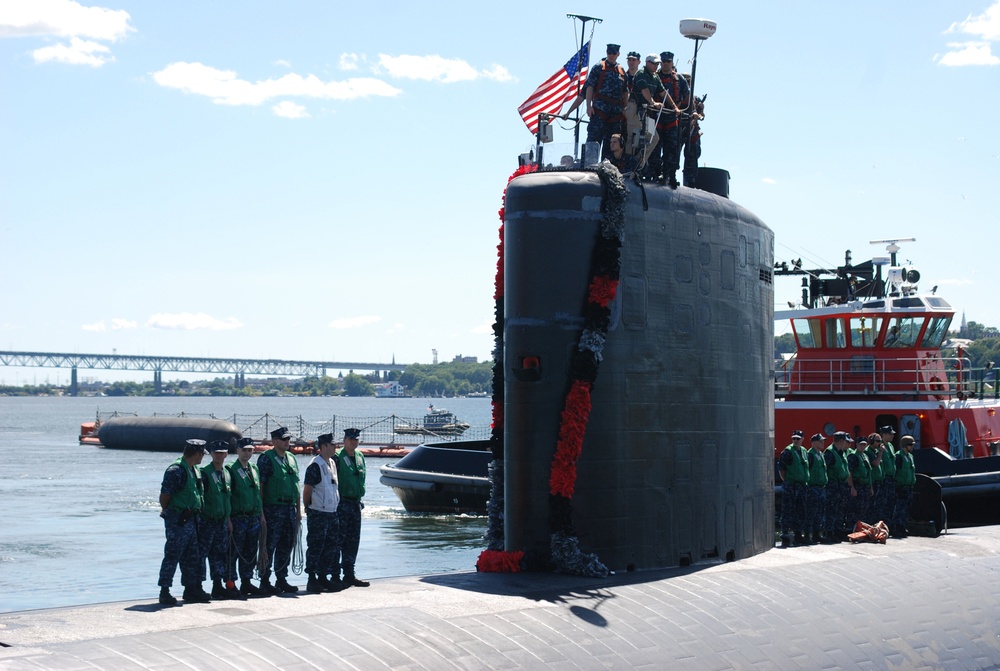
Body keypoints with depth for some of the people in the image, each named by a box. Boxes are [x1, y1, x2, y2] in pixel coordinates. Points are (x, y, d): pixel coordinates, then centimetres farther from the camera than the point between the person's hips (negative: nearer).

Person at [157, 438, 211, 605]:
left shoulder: (195, 471, 13)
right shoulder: (176, 470, -17)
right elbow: (164, 496, -15)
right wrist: (168, 513, -1)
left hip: (191, 520, 9)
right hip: (177, 521, -9)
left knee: (192, 557, 13)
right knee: (172, 556, -5)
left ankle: (191, 589, 21)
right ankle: (164, 592, 0)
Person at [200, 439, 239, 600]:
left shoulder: (227, 473, 12)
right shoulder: (205, 473, -10)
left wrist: (228, 519, 16)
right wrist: (199, 517, -15)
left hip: (222, 521, 7)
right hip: (207, 521, -7)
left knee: (220, 554, 10)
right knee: (202, 553, -4)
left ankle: (218, 587, 16)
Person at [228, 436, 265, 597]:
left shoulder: (254, 469, 15)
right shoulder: (231, 470, -6)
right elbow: (226, 496, -10)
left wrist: (262, 514, 17)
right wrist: (228, 518, -15)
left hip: (254, 517, 7)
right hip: (237, 517, -7)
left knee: (251, 552, 10)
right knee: (234, 552, -4)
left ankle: (246, 583, 18)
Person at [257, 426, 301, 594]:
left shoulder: (291, 458, 15)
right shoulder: (266, 459, -7)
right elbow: (259, 486, -10)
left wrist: (298, 509, 17)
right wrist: (260, 511, -15)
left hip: (290, 509, 7)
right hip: (273, 509, -7)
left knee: (287, 545, 10)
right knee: (269, 547, -3)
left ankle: (282, 579, 19)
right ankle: (265, 581, 4)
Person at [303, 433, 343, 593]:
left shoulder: (332, 463, 13)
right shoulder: (315, 466, -13)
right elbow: (307, 490, -12)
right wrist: (308, 508, -6)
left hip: (332, 513, 8)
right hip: (318, 514, -8)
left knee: (332, 547, 10)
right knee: (315, 547, -3)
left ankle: (323, 578, 18)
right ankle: (312, 580, 3)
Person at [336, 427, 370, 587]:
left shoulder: (360, 457, 13)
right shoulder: (337, 457, -10)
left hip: (355, 503, 7)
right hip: (341, 504, -7)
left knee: (353, 540, 10)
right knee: (339, 539, -5)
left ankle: (349, 575, 16)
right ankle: (335, 576, -1)